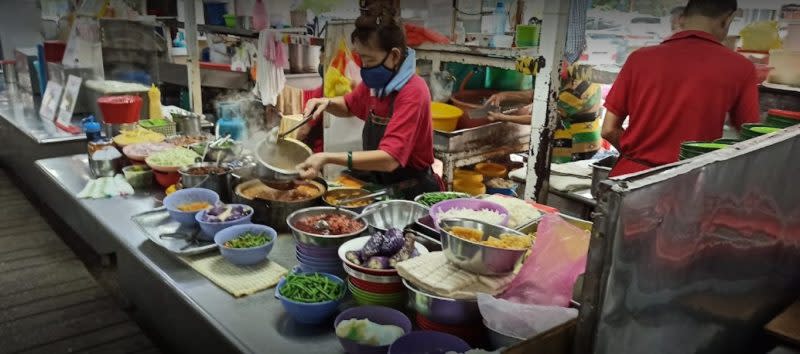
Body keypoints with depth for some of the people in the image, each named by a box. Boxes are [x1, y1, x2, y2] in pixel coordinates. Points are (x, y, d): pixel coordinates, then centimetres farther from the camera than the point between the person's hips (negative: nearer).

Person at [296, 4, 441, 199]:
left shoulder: (412, 93, -24)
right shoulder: (376, 82, 1)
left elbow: (389, 159, -32)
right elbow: (350, 106, 22)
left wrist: (329, 158, -38)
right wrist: (327, 103, 0)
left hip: (412, 194, -7)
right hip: (381, 186, 7)